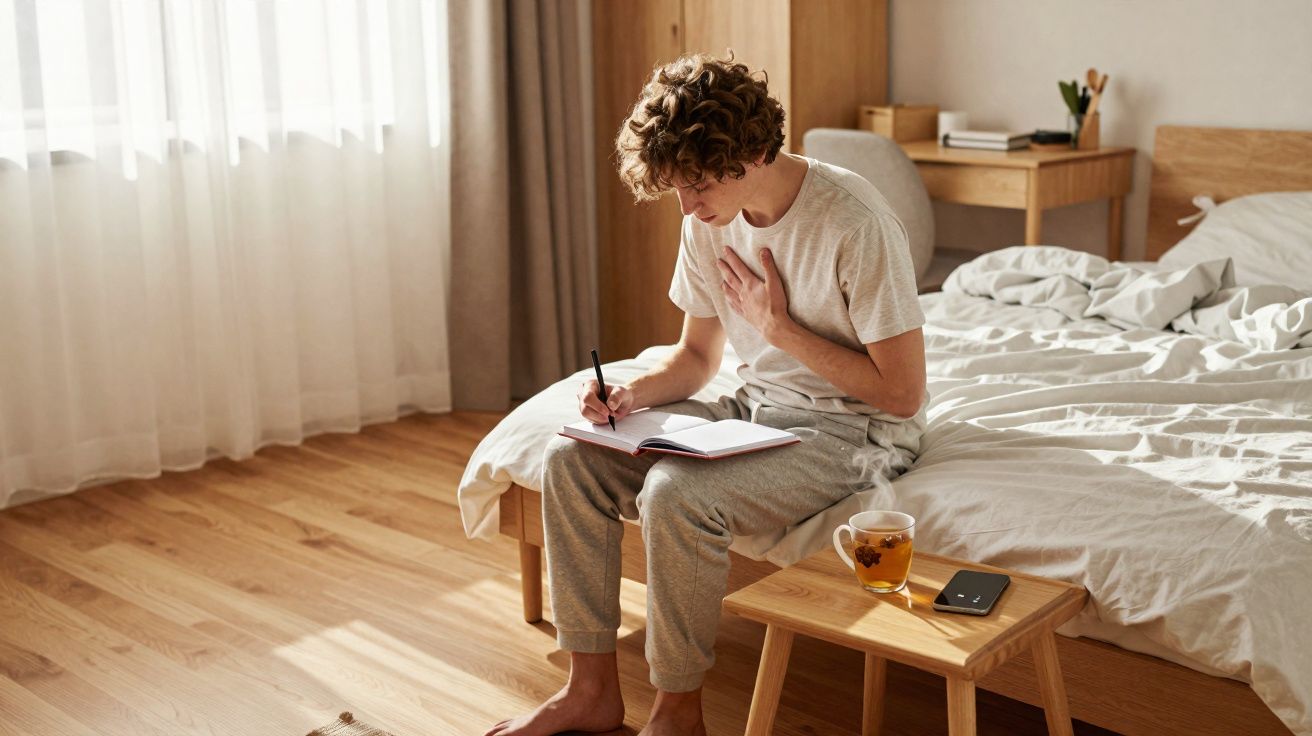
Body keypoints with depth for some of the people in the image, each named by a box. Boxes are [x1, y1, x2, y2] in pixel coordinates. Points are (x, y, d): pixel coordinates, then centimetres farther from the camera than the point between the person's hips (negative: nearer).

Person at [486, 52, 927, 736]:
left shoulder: (854, 224, -23)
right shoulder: (708, 220, 0)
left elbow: (902, 394, -20)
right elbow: (697, 356, 12)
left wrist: (778, 325, -18)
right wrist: (632, 394, -10)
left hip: (853, 430, -8)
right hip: (756, 407, 8)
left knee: (676, 494, -31)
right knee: (570, 459, -7)